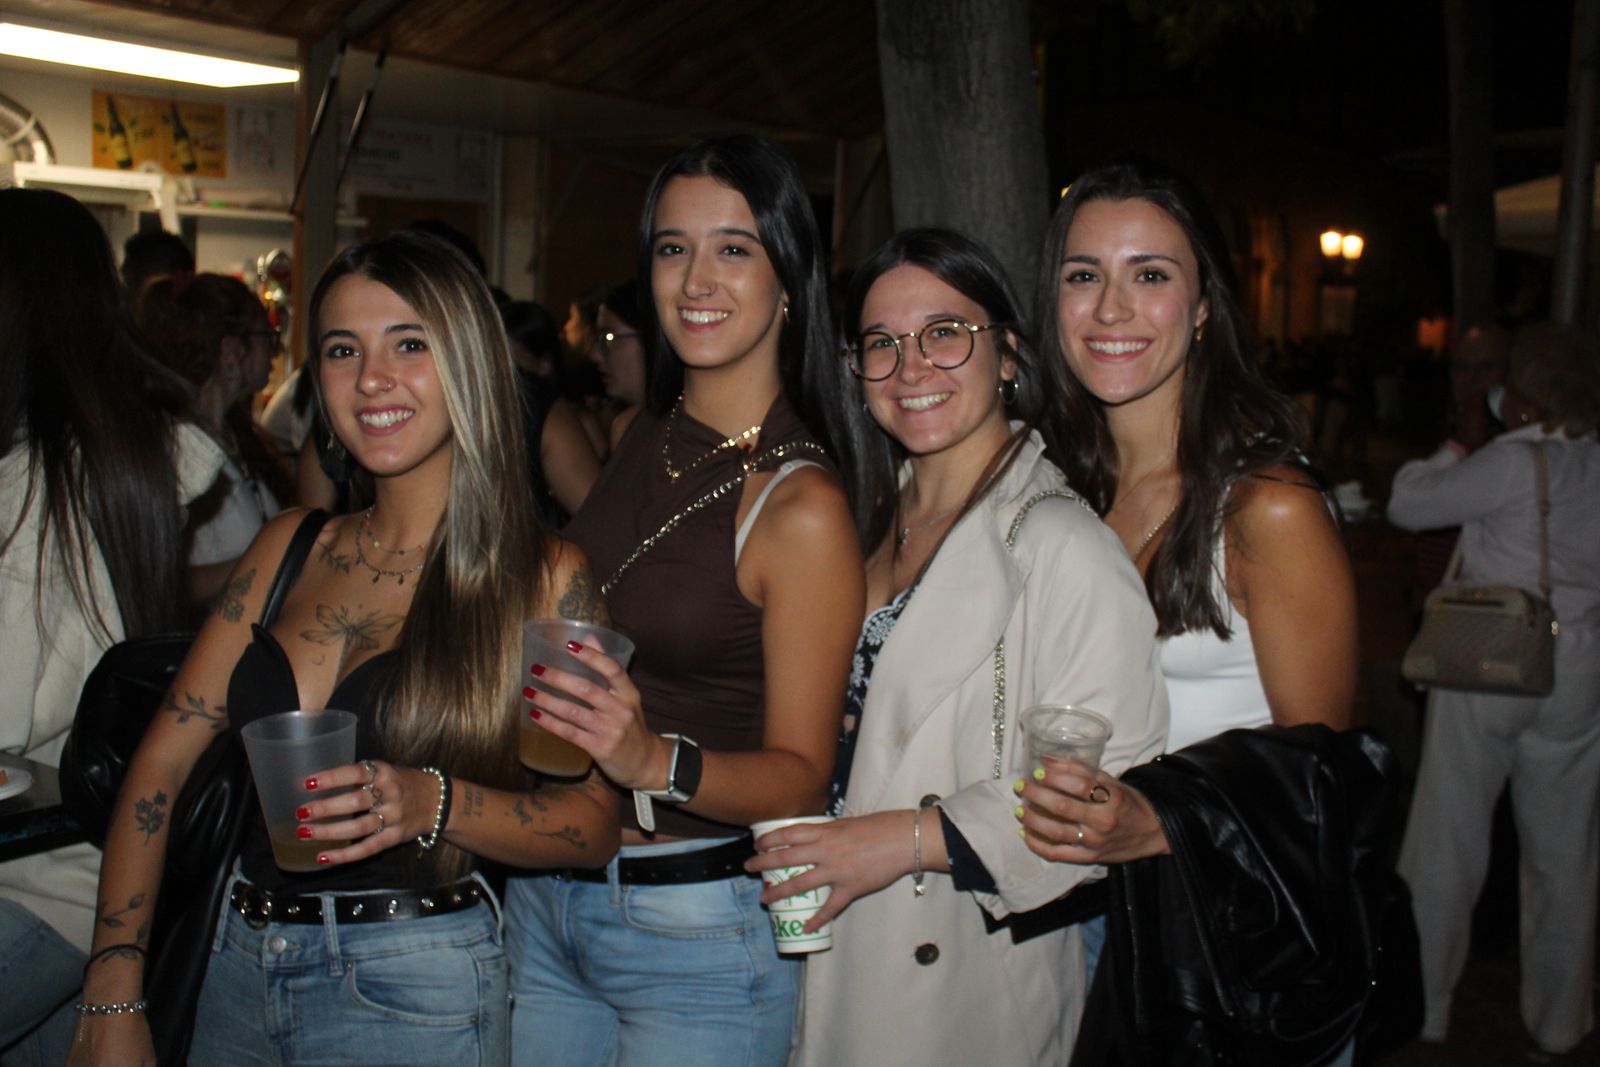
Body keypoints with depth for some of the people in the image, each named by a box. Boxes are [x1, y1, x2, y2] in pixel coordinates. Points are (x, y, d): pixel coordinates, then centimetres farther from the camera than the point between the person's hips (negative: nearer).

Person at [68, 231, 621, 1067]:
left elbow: (595, 824, -9)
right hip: (238, 964, 5)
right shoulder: (291, 545, 4)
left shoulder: (543, 575, -8)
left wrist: (435, 804, -25)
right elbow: (162, 761, 2)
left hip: (413, 992, -4)